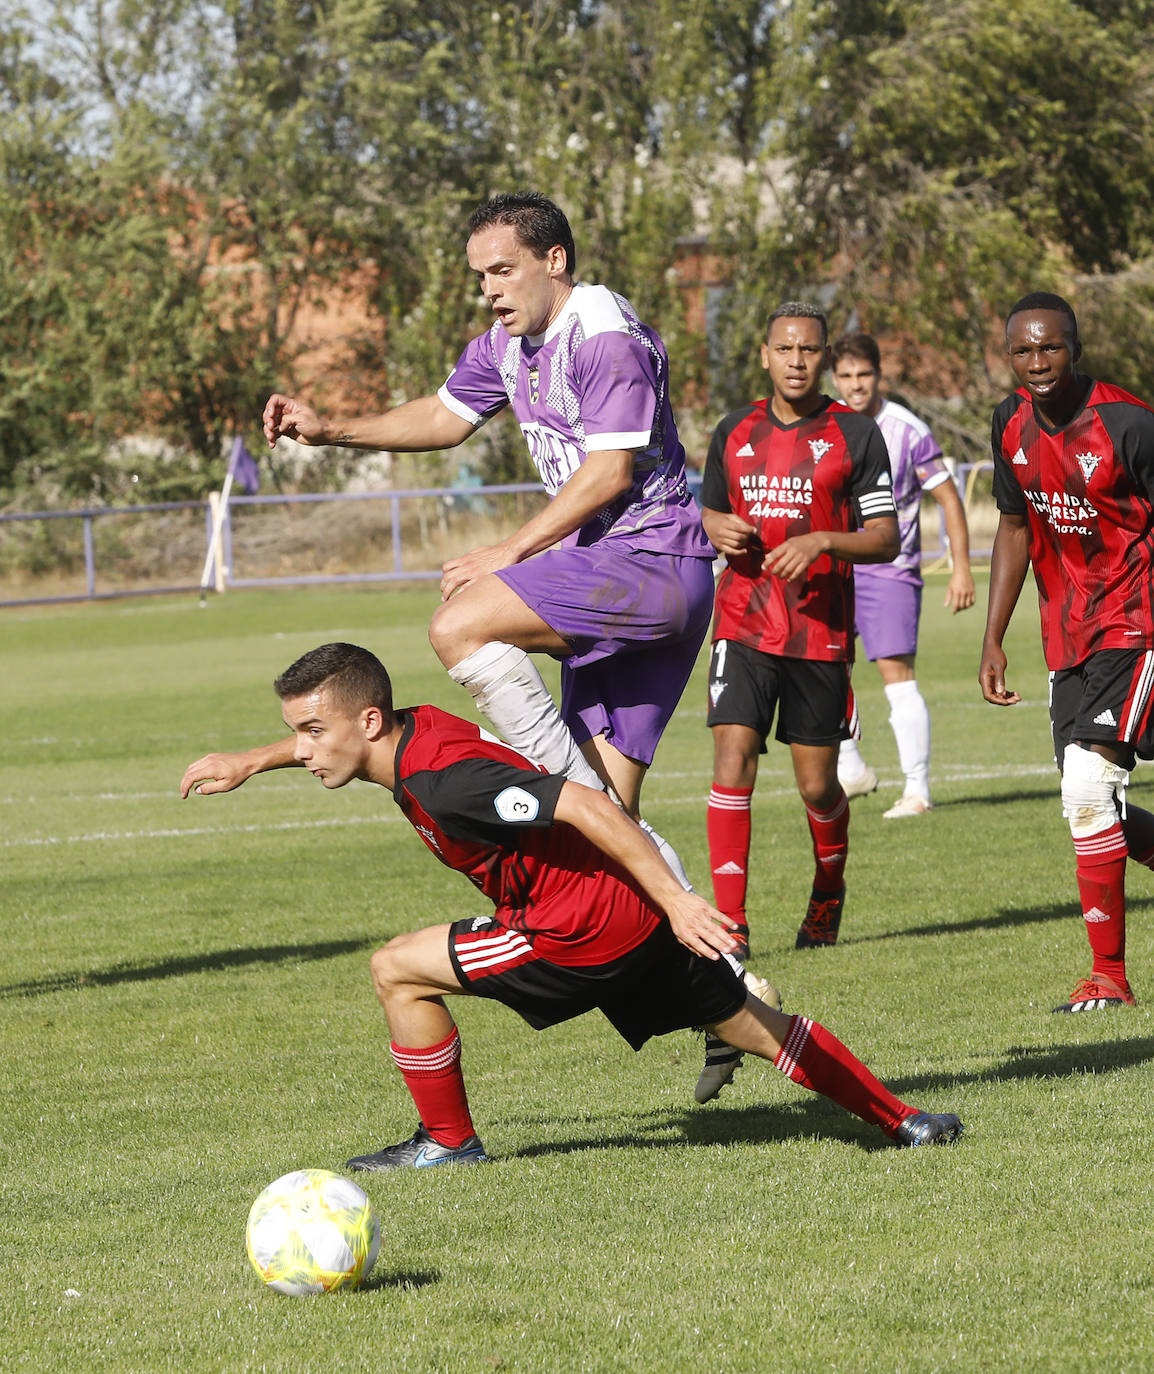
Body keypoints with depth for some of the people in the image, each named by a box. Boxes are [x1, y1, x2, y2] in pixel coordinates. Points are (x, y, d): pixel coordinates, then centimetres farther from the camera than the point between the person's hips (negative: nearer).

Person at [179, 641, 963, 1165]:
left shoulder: (443, 780, -25)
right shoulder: (413, 728, 2)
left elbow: (585, 807, -30)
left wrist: (676, 899, -32)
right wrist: (250, 763, 28)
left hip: (584, 931, -10)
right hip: (636, 916, 10)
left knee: (398, 971, -4)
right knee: (754, 1026, 20)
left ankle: (450, 1142, 8)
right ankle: (901, 1120, 27)